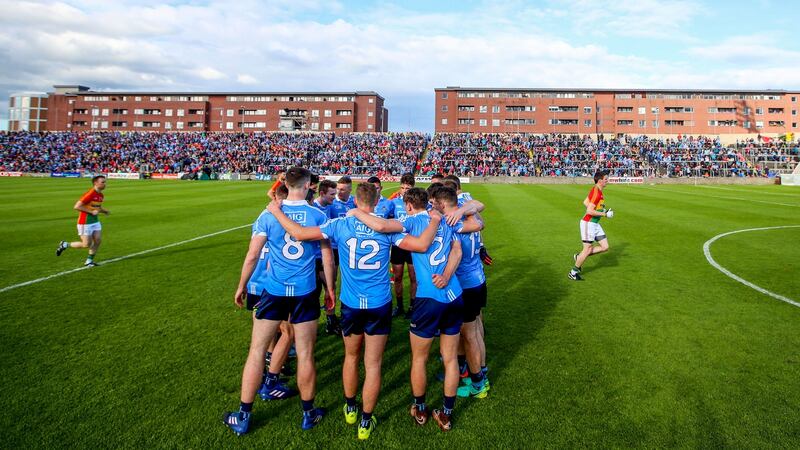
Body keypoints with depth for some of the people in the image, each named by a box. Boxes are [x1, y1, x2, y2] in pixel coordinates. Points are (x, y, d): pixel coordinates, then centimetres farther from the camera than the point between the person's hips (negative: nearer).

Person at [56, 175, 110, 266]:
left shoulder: (101, 196, 6)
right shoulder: (90, 194, -21)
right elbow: (76, 207, -23)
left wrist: (105, 211, 4)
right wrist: (91, 212, -22)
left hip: (95, 221, 8)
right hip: (85, 223, -8)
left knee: (98, 240, 1)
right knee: (87, 244, -3)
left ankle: (89, 260, 15)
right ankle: (65, 245, 19)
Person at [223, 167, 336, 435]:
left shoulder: (269, 214, -4)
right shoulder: (318, 215, -5)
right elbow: (328, 258, -1)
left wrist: (241, 286, 12)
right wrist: (330, 289, 12)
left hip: (274, 292, 1)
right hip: (305, 293, 0)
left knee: (256, 351, 12)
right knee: (305, 355, 10)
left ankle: (243, 417, 23)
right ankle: (309, 414, 26)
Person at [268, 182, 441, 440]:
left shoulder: (340, 225, -7)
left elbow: (299, 233, -8)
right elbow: (422, 245, -17)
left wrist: (276, 212, 7)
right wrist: (435, 221, 1)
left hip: (351, 305, 2)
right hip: (379, 305, -1)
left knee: (351, 357, 24)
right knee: (373, 365, 9)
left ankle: (350, 409, 40)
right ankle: (366, 422, 20)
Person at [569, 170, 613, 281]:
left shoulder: (597, 190, 10)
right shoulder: (596, 192, -21)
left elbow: (585, 202, 19)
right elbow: (589, 211, -25)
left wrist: (601, 209, 15)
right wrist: (604, 214, -17)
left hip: (595, 224, 10)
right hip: (588, 223, -10)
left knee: (605, 247, 8)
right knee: (588, 249, -3)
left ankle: (579, 257, 18)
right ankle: (573, 272, 12)